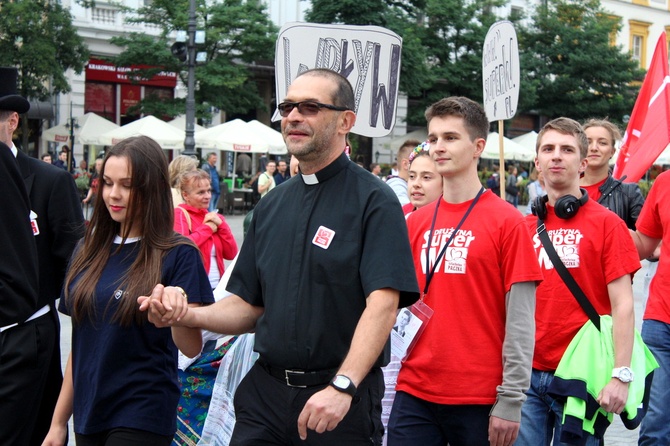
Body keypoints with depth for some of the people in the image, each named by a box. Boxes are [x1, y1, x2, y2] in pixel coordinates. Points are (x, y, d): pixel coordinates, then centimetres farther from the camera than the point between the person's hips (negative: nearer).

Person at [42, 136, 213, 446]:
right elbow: (81, 344, 11)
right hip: (88, 417, 5)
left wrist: (176, 312, -33)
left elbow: (192, 348, -14)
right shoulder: (90, 251, 5)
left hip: (141, 417, -5)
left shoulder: (178, 254, -10)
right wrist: (59, 421, 12)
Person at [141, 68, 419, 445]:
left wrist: (343, 387, -29)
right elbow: (250, 306, 14)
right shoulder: (272, 206, 12)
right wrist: (187, 315, -3)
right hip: (265, 391, 5)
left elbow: (383, 305, -19)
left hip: (342, 401, -5)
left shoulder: (374, 201, -8)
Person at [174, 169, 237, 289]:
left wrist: (220, 224, -3)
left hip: (217, 286, 6)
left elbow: (231, 254, 8)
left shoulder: (214, 217, 15)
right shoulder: (179, 214, -4)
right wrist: (208, 228, -9)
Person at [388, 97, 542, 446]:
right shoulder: (415, 222, 7)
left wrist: (511, 401, -11)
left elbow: (520, 320, -8)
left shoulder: (506, 221, -6)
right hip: (414, 392, 4)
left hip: (479, 399, -3)